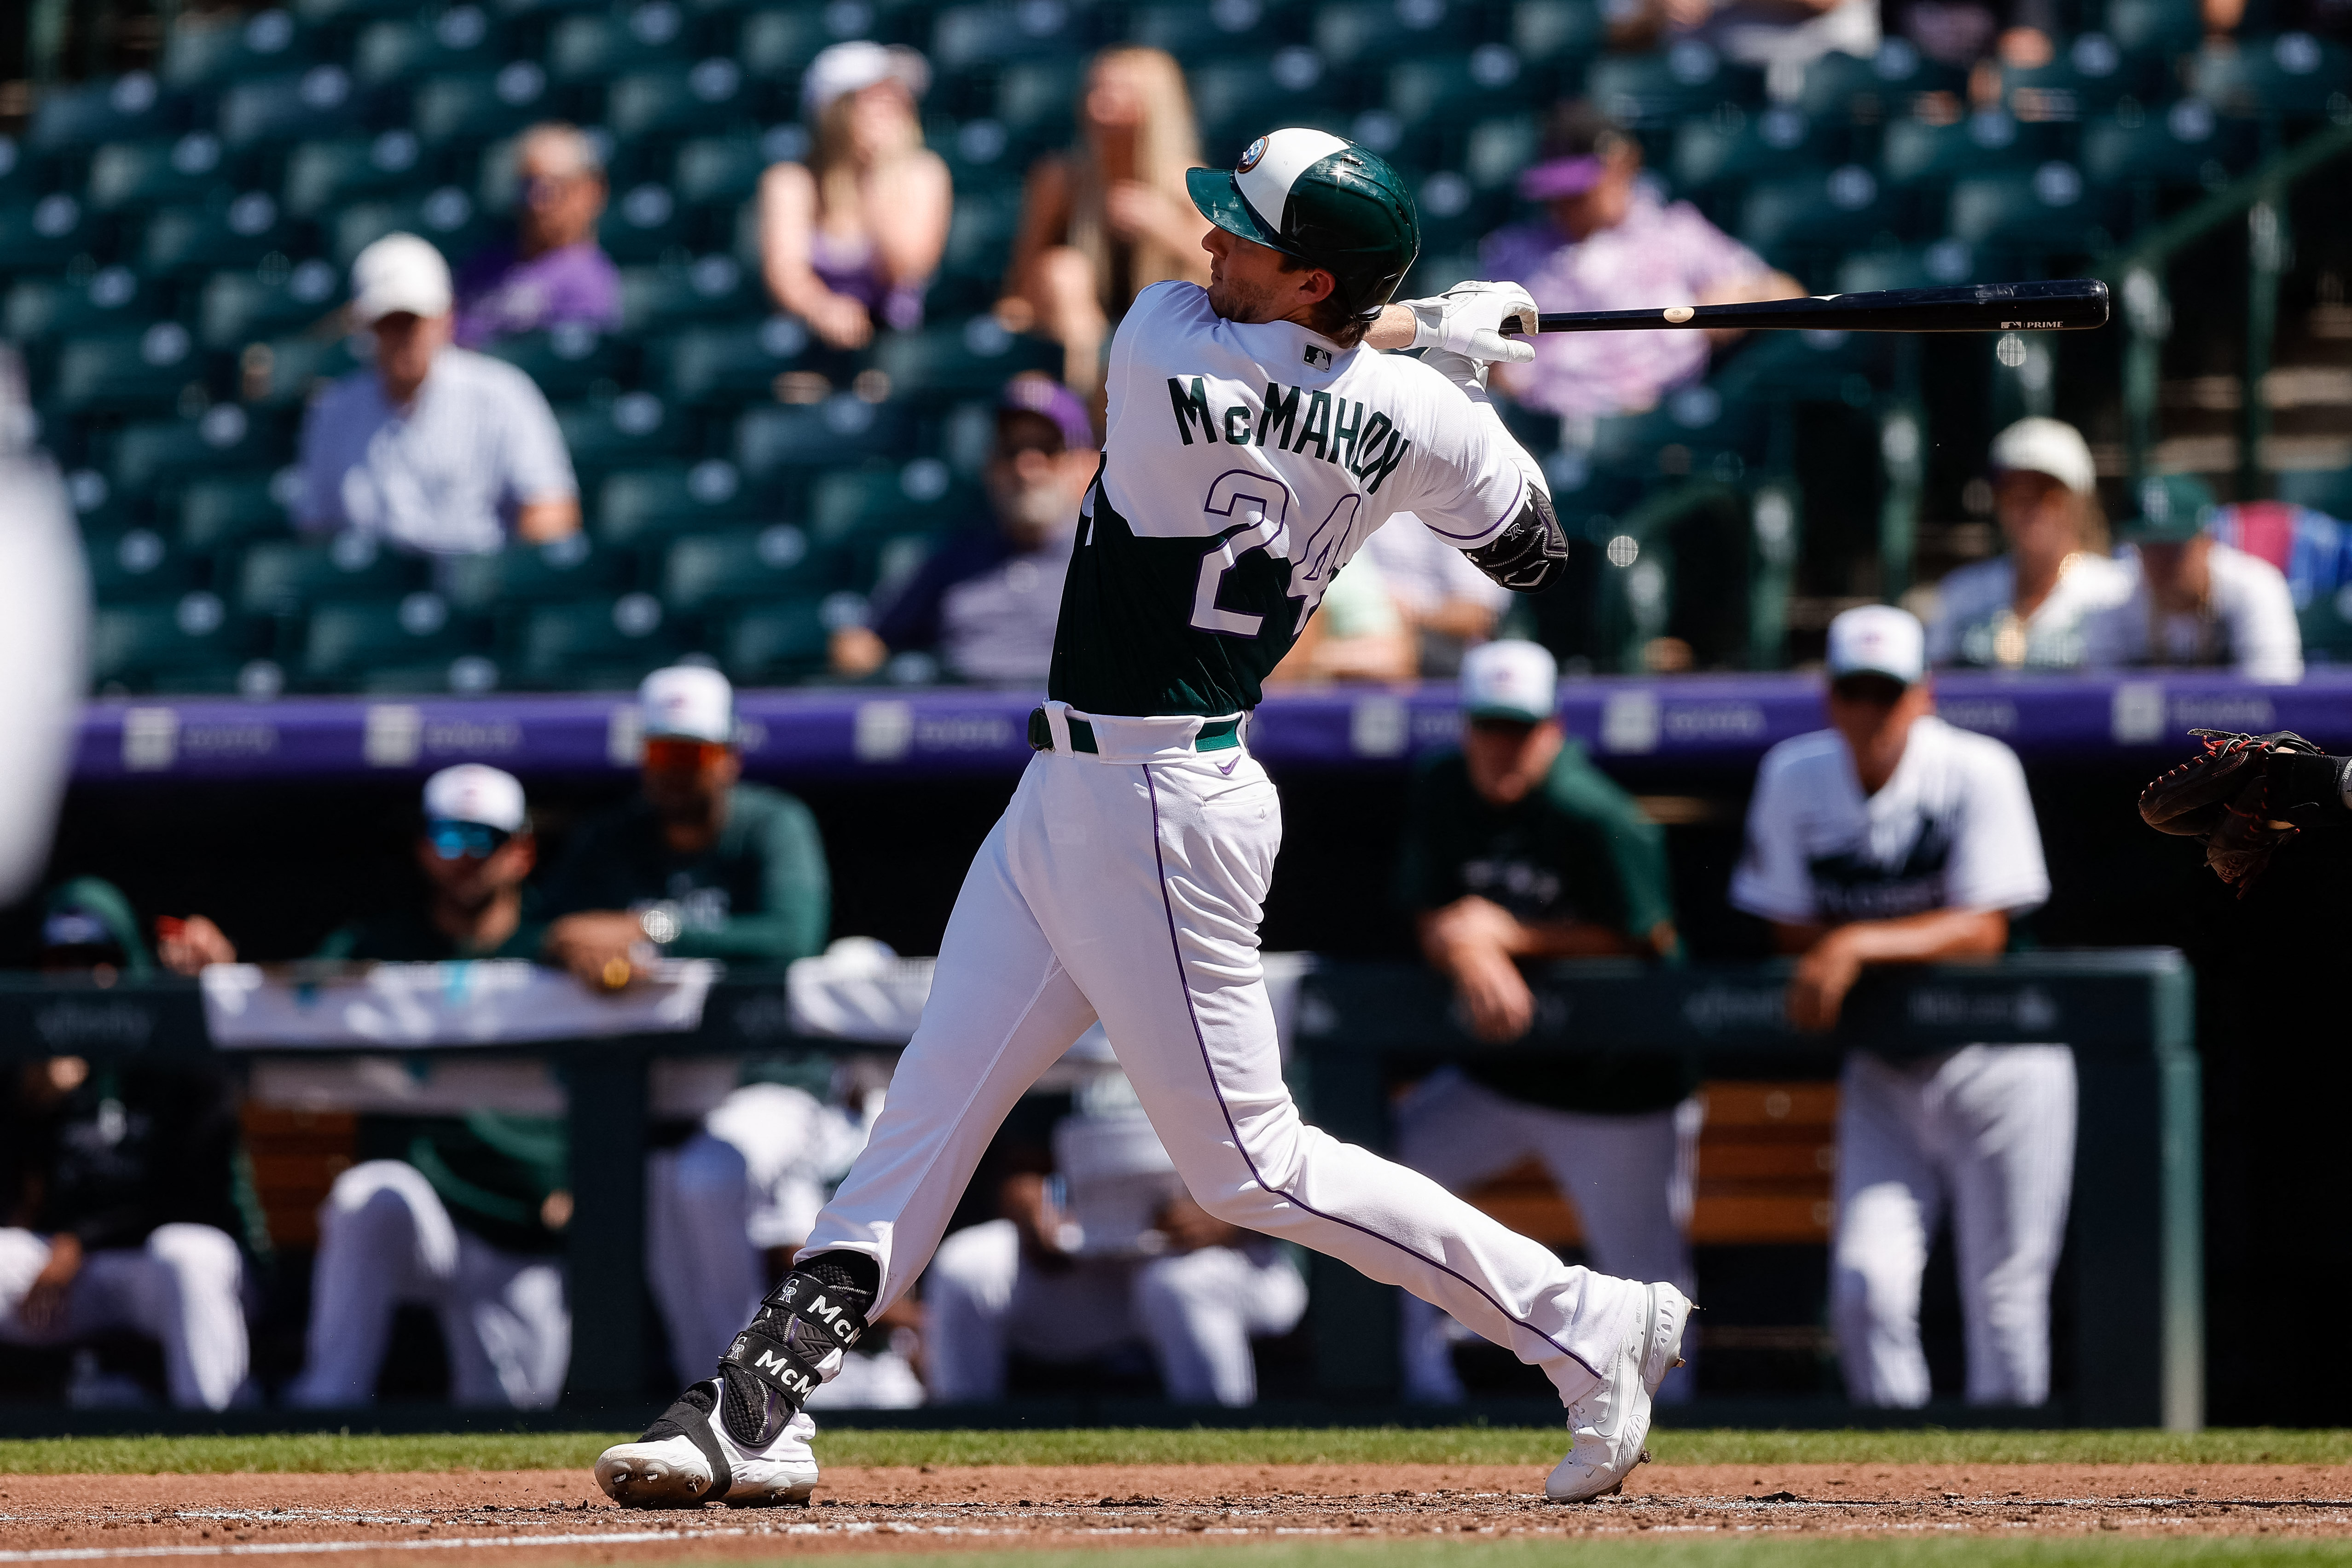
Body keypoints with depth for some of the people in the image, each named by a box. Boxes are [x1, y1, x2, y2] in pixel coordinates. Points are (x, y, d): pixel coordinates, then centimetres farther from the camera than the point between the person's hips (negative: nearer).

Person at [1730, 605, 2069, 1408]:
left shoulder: (1978, 772, -14)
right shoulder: (1794, 777, -3)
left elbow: (1984, 929, -17)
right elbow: (1790, 927, 3)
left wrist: (1860, 944, -29)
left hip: (1996, 1064, -3)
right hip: (1882, 1070, 3)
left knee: (2004, 1296, -2)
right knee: (1866, 1281, -10)